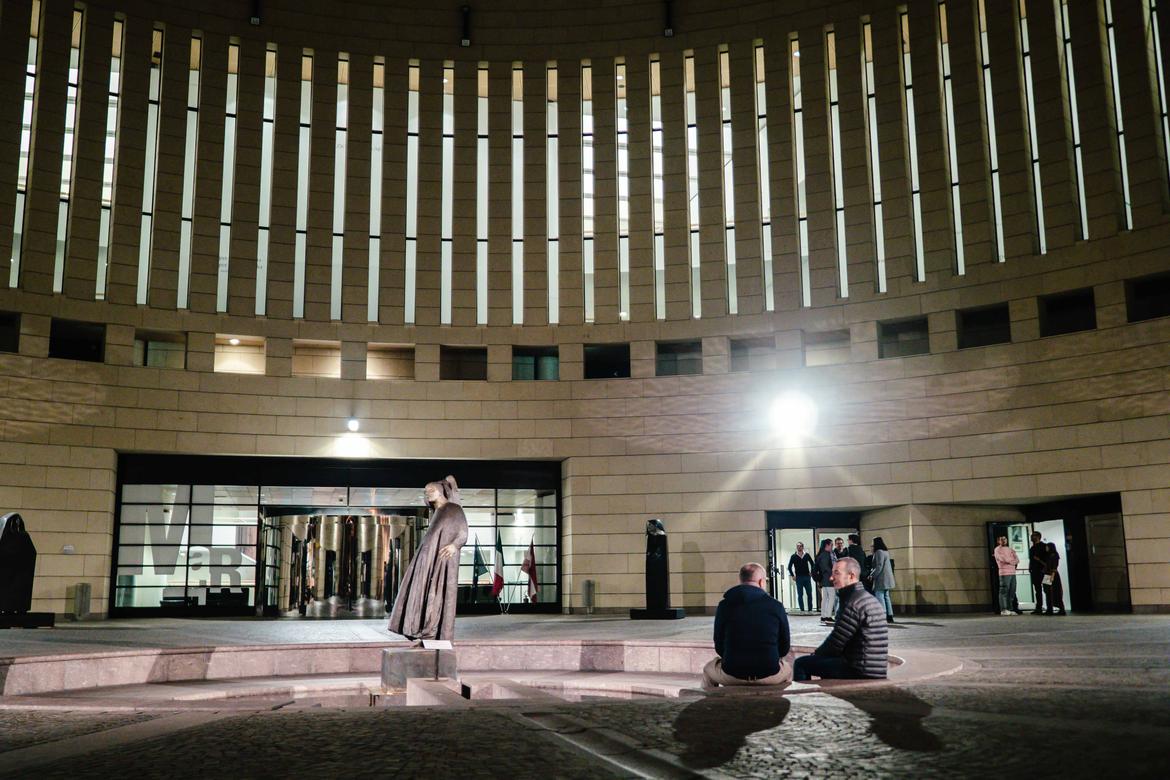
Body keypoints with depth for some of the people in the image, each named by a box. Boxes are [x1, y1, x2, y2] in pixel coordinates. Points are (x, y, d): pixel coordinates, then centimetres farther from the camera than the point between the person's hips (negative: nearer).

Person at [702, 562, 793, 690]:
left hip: (732, 676, 0)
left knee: (708, 669, 32)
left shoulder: (724, 605, -2)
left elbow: (719, 647, 3)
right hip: (770, 675, 0)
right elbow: (784, 648, 3)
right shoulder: (775, 606, -3)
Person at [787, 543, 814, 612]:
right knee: (800, 595, 0)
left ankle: (810, 609, 10)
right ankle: (802, 609, 4)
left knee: (809, 594, 2)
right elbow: (789, 567, 3)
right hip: (799, 577, -2)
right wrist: (792, 575, -3)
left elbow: (812, 564, 16)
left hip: (807, 577, 2)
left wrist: (811, 572, 7)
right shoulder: (793, 556, 1)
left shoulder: (807, 555, 5)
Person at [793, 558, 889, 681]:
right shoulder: (868, 598, 15)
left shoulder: (854, 603, -17)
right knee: (826, 659, 34)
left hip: (862, 673, -10)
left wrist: (816, 654, 4)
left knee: (801, 664, -5)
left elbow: (835, 643, -15)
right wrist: (819, 653, 12)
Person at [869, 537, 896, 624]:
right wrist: (873, 573, 17)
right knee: (886, 597, 13)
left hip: (881, 579, -10)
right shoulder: (886, 551, 16)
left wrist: (872, 575, -11)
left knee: (880, 597, -8)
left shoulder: (879, 552, -15)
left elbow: (879, 567, -20)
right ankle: (890, 616, 14)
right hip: (887, 579, 10)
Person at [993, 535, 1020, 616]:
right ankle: (1004, 610, -9)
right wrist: (1012, 561, -1)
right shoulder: (997, 549, 2)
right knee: (1004, 591, -9)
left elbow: (1017, 560, 10)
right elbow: (1004, 559, -14)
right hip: (1004, 573, -7)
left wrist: (1010, 561, -8)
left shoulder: (1010, 549, 21)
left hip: (1012, 572, 7)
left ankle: (1010, 609, 8)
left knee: (1012, 592, 5)